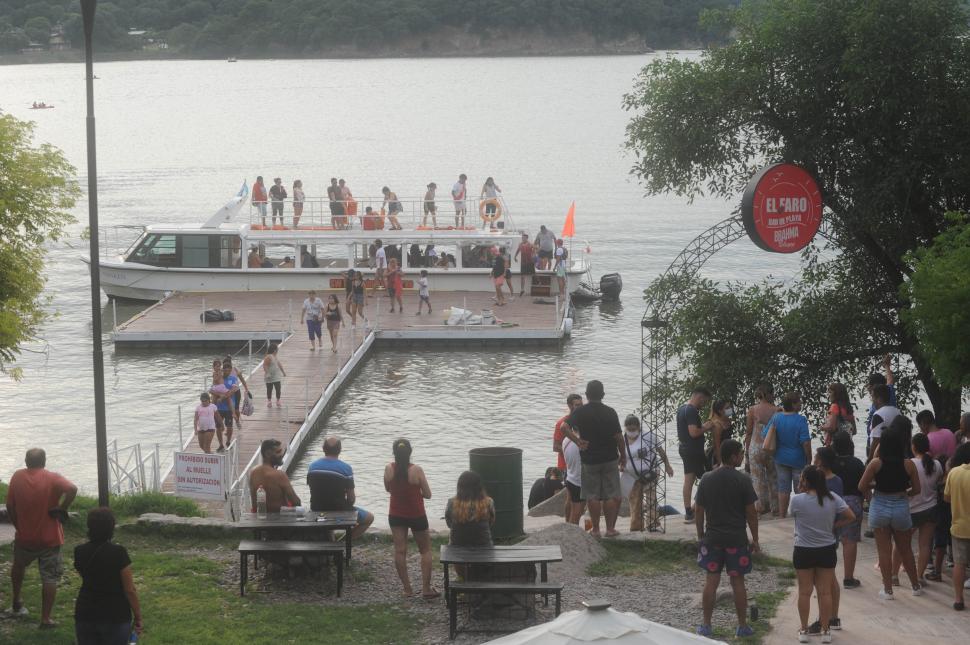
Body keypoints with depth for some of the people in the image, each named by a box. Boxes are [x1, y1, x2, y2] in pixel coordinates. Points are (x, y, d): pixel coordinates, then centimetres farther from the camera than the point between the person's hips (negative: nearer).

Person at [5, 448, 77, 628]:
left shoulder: (17, 477, -5)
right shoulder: (52, 478, -12)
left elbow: (10, 506, 1)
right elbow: (72, 489, -30)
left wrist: (18, 526, 14)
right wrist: (61, 510, -16)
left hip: (24, 537, 3)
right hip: (50, 538, -3)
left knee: (18, 566, 31)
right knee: (50, 578, 5)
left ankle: (17, 602, 41)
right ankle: (46, 619, 3)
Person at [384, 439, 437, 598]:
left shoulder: (389, 469, -12)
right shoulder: (416, 470, -20)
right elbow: (428, 495, -12)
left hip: (396, 516, 2)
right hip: (416, 515, -2)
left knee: (400, 551, 6)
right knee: (425, 551, 13)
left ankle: (407, 589, 7)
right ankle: (426, 589, 11)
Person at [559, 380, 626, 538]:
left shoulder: (580, 412, -4)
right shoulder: (610, 412, -5)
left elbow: (565, 427, -17)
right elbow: (618, 437, -6)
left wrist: (577, 441, -6)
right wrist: (623, 456, 5)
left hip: (589, 460, 0)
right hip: (610, 459, 0)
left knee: (593, 496, 6)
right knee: (611, 495, 6)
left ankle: (596, 529, 8)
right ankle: (610, 528, 7)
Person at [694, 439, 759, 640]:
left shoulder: (707, 479, 0)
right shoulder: (742, 480, -10)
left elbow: (699, 511, 4)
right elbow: (751, 512, -8)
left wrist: (700, 536, 15)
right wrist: (755, 540, 2)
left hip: (712, 538, 3)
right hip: (737, 539, -3)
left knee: (711, 581, 7)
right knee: (737, 582, 5)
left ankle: (706, 626, 11)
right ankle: (742, 626, 12)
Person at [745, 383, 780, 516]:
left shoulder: (752, 410, -5)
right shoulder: (776, 410, -5)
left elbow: (748, 432, -2)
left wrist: (746, 451, 7)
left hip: (756, 446, -1)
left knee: (758, 478, 8)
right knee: (773, 478, 12)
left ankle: (762, 507, 9)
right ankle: (775, 508, 16)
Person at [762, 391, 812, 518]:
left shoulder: (776, 418, -5)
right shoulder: (800, 420, -19)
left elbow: (765, 435, 0)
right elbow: (806, 442, -21)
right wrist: (809, 459, -8)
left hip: (781, 459, 4)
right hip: (798, 459, -4)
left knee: (783, 489, 11)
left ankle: (783, 516, 16)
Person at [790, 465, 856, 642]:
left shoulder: (797, 500, -16)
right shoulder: (832, 498, -6)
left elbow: (791, 512, 6)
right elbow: (851, 517, -5)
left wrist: (800, 491, 4)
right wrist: (833, 526, 3)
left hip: (804, 551, -2)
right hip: (827, 550, 2)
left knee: (804, 592, 9)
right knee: (825, 592, 10)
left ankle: (804, 631, 15)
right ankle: (825, 630, 15)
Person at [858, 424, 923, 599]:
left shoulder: (876, 463, -11)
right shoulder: (908, 465, -9)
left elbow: (862, 486, -9)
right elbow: (917, 489, -2)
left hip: (880, 507, -1)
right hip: (901, 508, 1)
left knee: (884, 550, 8)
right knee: (906, 550, 18)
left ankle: (887, 589, 11)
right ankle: (916, 586, 28)